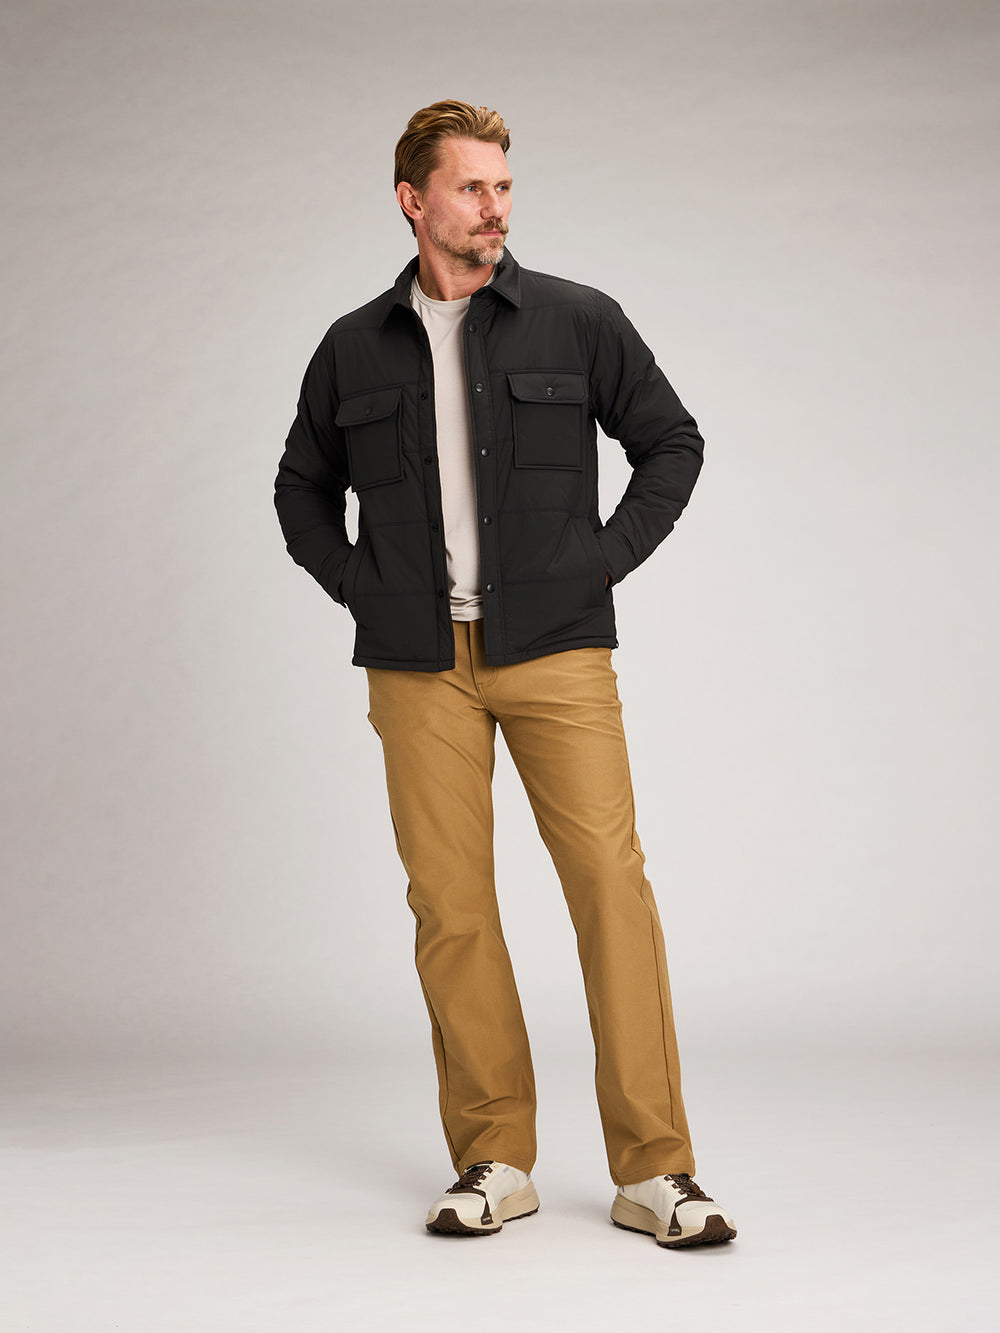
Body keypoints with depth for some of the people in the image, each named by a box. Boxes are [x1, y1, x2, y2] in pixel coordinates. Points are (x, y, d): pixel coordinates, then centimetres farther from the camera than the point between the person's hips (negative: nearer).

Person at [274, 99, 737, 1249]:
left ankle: (652, 1169, -3)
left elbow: (671, 440, 12)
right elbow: (302, 485, 23)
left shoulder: (577, 322, 6)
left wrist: (606, 557, 1)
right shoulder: (355, 349, 11)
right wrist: (355, 582, 8)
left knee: (611, 882, -9)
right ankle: (494, 1161, 11)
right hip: (417, 663, 2)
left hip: (554, 649, -1)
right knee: (450, 904, 1)